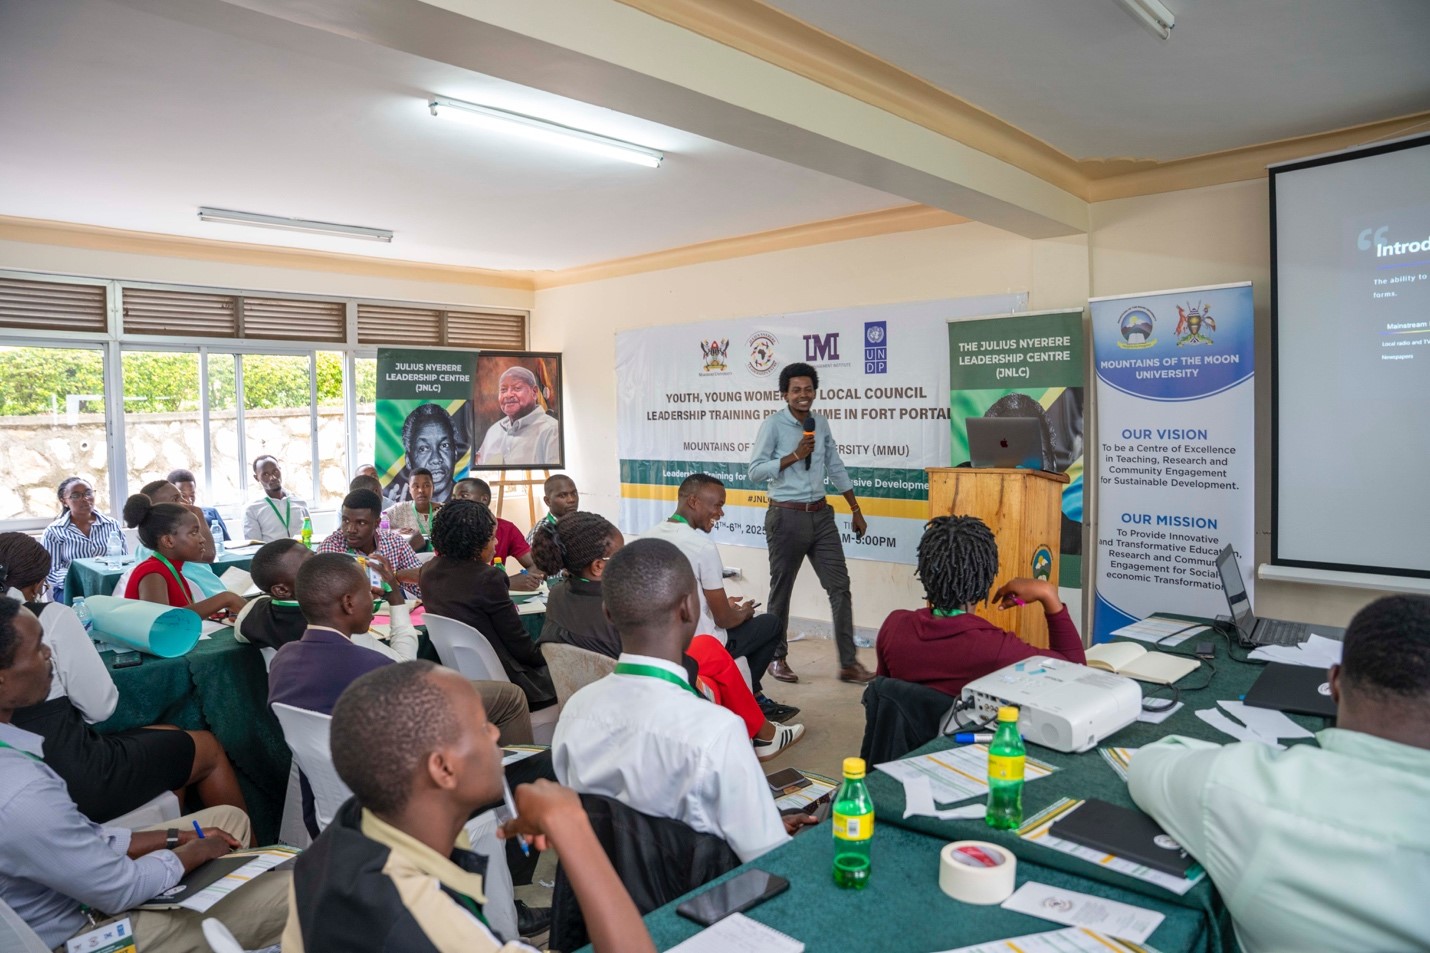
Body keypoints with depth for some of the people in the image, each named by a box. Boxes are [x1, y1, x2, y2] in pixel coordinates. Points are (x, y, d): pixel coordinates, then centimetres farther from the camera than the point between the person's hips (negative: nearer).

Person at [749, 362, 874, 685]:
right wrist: (795, 456, -19)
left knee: (840, 586, 1)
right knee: (781, 590, 7)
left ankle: (848, 664, 7)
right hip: (786, 517, -5)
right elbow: (755, 471, -13)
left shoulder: (821, 424, 9)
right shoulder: (773, 424, -7)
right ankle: (777, 658, 23)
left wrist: (856, 511, 17)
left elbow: (836, 469, 16)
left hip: (820, 515, 5)